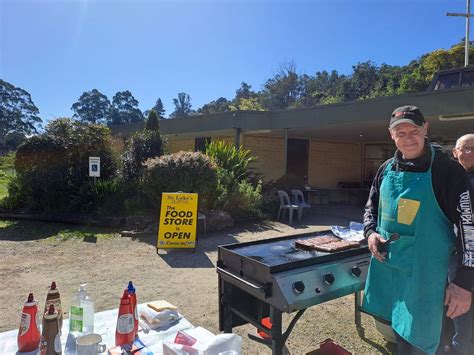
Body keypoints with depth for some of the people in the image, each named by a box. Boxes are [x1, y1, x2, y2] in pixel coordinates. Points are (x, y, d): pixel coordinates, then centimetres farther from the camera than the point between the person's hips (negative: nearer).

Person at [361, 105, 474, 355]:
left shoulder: (447, 170, -12)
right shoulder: (386, 169, 4)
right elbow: (372, 207, 16)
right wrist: (371, 233, -3)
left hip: (423, 271, -5)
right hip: (385, 264, 5)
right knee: (399, 331, 23)